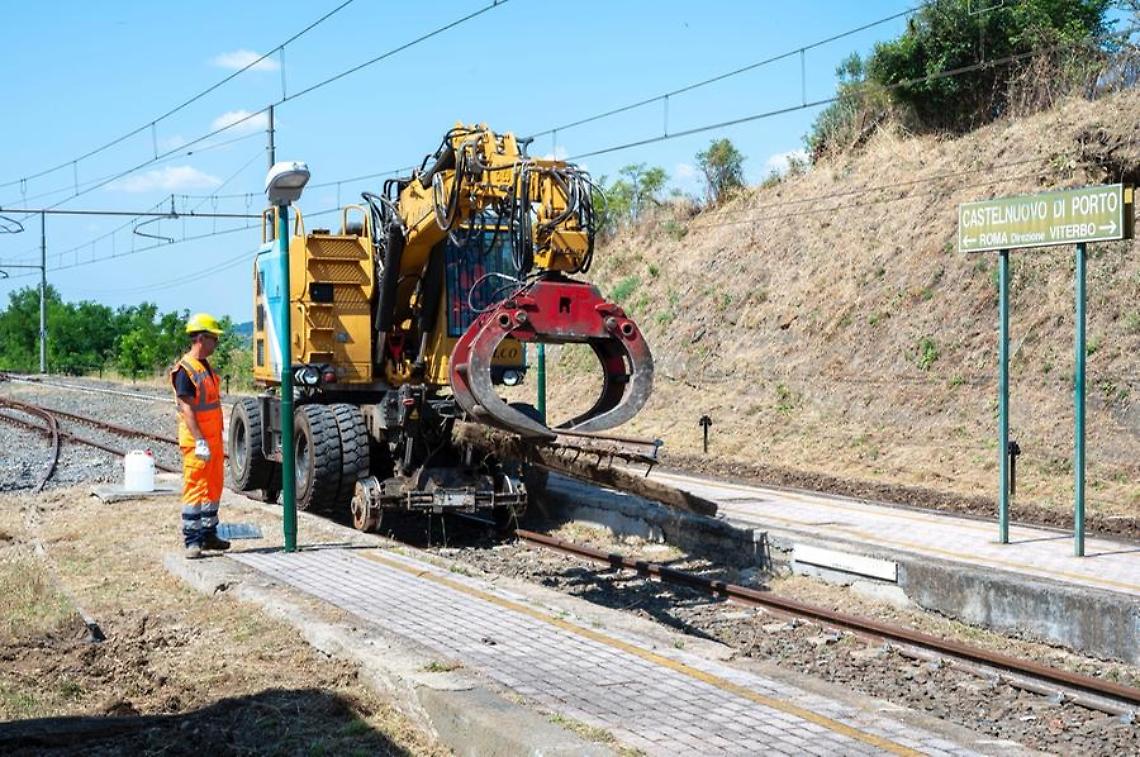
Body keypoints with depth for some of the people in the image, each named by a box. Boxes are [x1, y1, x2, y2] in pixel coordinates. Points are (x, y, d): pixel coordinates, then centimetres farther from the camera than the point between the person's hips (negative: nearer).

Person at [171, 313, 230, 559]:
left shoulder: (207, 367, 15)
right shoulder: (184, 370, -14)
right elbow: (186, 409, -20)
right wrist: (199, 441, -26)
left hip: (213, 439, 9)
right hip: (197, 442, -9)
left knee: (214, 488, 13)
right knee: (195, 489, -6)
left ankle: (209, 534, 23)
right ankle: (192, 541, -2)